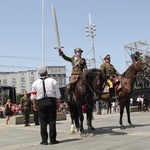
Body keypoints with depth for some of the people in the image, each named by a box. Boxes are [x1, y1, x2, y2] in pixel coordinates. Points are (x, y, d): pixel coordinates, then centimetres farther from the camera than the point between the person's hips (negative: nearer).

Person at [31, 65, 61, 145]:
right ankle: (52, 140, 5)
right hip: (51, 101, -1)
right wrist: (58, 102, 10)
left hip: (41, 102, 1)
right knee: (52, 121, 4)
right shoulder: (52, 81, 1)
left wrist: (34, 104, 17)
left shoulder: (35, 83, 4)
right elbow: (58, 94, 1)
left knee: (43, 122, 5)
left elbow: (33, 96, 7)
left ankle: (44, 140, 7)